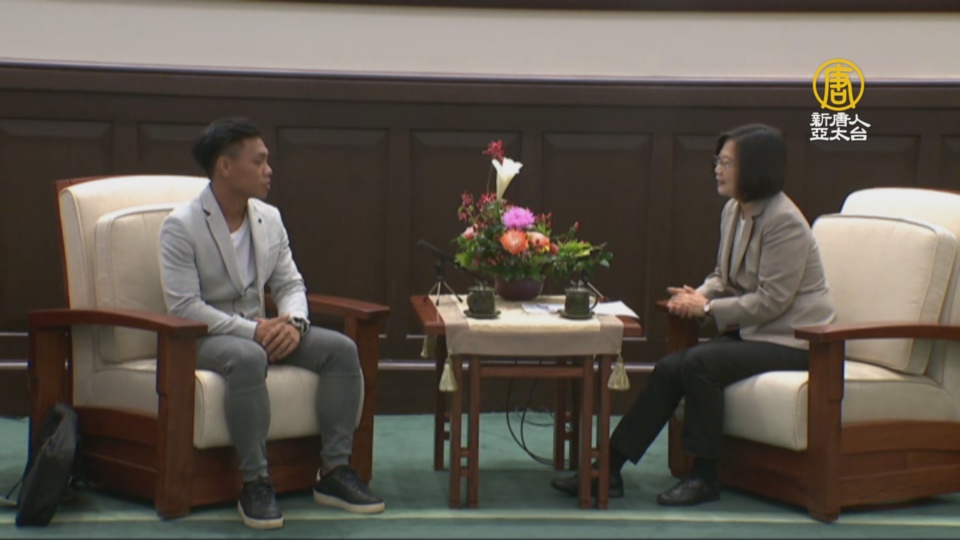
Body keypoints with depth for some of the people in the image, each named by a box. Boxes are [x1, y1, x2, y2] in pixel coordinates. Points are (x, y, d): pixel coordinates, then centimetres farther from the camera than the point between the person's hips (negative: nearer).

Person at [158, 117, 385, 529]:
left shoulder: (269, 218, 6)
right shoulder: (181, 226, -14)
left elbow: (290, 284, 10)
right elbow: (183, 306, -21)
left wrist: (293, 321, -14)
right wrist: (252, 330, -27)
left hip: (258, 327, 7)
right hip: (202, 336, -7)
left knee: (341, 348, -13)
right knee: (247, 358, -40)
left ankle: (334, 471, -10)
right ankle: (255, 483, -30)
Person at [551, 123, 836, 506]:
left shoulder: (783, 222, -20)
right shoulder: (733, 211, 7)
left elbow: (771, 301, -22)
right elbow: (723, 277, 17)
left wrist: (708, 308, -16)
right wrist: (699, 296, -5)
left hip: (790, 339, -8)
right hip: (751, 331, 8)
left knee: (698, 362, -27)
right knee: (669, 368, -10)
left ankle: (704, 478, -14)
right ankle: (609, 470, -9)